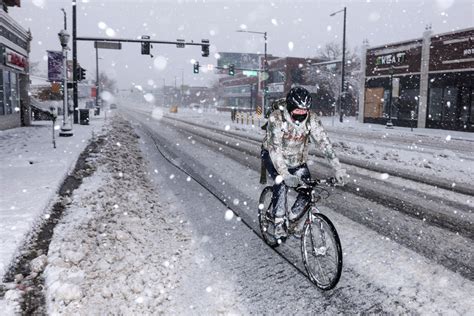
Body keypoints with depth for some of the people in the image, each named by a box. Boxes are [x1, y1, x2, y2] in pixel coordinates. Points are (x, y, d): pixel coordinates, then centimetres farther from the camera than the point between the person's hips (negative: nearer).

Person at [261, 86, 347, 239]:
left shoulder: (312, 119, -19)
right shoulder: (276, 118, -29)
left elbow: (324, 142, -22)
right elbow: (275, 148, -35)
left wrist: (338, 169, -31)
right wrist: (286, 175, -46)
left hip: (297, 158, 4)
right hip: (272, 155, -4)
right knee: (282, 183, -29)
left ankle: (293, 217, 14)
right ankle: (279, 222, -12)